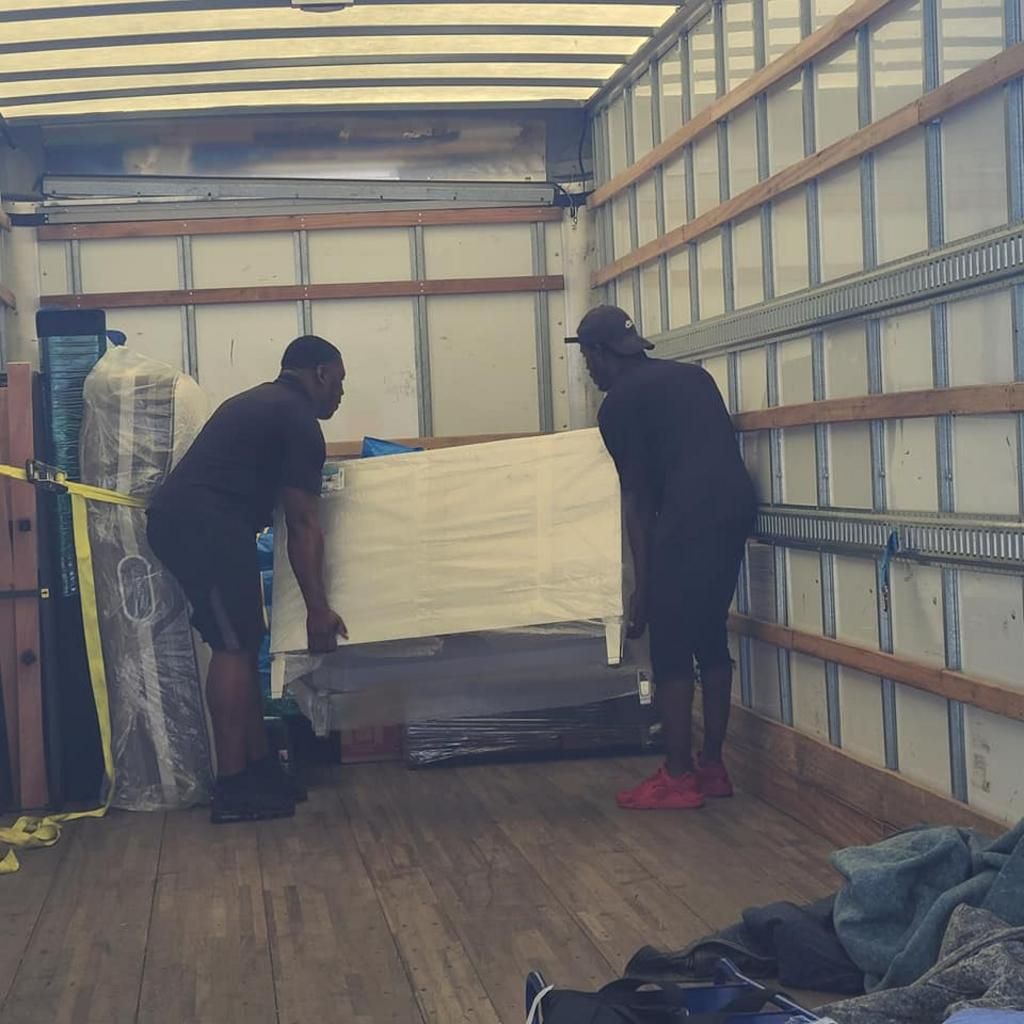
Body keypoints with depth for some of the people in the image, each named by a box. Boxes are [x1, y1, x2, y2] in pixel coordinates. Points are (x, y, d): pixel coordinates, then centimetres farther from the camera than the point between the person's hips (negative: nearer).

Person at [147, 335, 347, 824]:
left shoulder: (264, 403, 25)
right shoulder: (299, 420, -5)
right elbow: (303, 525, -9)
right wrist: (318, 608, -8)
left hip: (182, 520, 10)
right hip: (204, 524, -10)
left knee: (243, 644, 11)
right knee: (234, 646, -9)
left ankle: (259, 766, 14)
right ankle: (232, 789, -8)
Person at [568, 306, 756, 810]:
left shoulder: (619, 403, 0)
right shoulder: (691, 375, 20)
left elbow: (637, 499, -2)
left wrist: (642, 587, 0)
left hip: (688, 518, -8)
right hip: (736, 506, 8)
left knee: (670, 649, 1)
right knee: (711, 640, 15)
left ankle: (678, 777, 5)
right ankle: (712, 767, 20)